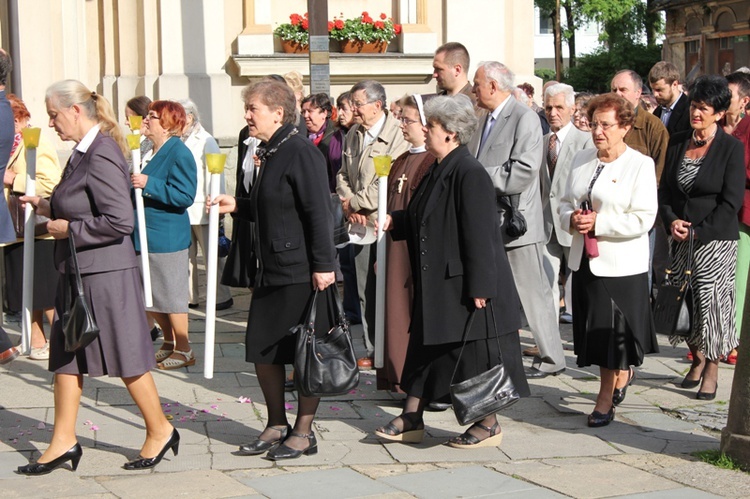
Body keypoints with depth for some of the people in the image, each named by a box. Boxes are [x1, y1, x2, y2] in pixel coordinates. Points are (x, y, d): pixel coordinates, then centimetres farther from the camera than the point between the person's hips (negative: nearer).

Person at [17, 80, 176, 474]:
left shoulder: (102, 155, -20)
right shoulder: (84, 151, 10)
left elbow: (121, 220, -25)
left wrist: (69, 229, -17)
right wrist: (50, 208, 8)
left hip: (105, 274, -10)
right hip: (79, 272, 10)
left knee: (125, 357, 2)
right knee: (65, 355, 12)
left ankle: (159, 430, 17)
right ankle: (64, 442, 20)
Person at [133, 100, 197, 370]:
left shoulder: (179, 153, -14)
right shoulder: (151, 152, 12)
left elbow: (185, 196, -23)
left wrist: (148, 184, -26)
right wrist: (133, 183, 11)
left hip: (167, 237, -9)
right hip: (146, 235, 9)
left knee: (170, 295, -1)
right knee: (149, 296, 13)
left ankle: (184, 350, 11)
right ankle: (169, 343, 28)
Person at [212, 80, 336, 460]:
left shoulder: (300, 151, -14)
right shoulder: (271, 153, 15)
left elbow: (319, 211, -19)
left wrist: (323, 265, -22)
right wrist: (237, 206, 12)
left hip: (301, 271, -10)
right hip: (272, 269, 10)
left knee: (305, 353, 1)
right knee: (262, 349, 12)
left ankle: (304, 433, 11)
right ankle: (276, 426, 24)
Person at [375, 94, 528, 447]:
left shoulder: (469, 174, -19)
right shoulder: (438, 171, 11)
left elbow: (479, 233, -22)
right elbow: (419, 220, 21)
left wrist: (479, 287, -23)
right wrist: (392, 221, 5)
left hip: (465, 284, -10)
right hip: (437, 284, 10)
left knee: (474, 351, 1)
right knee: (425, 349, 13)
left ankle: (489, 425, 13)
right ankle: (411, 418, 21)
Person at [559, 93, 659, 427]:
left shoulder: (640, 165, -8)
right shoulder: (582, 160, 10)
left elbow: (642, 220, -15)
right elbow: (566, 203, 16)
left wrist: (598, 223, -18)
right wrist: (572, 219, -7)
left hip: (622, 265, -6)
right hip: (585, 261, 6)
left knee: (613, 334, 0)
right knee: (595, 333, 12)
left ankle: (605, 399, 12)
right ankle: (622, 374, 37)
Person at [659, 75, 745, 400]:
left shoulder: (732, 148, -7)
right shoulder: (677, 143, 8)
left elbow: (731, 202, -10)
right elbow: (665, 188, 11)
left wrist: (698, 231, -14)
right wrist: (671, 221, -7)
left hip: (715, 238, -4)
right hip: (680, 239, 4)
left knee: (711, 301, -4)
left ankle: (712, 368, 11)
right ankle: (697, 359, 25)